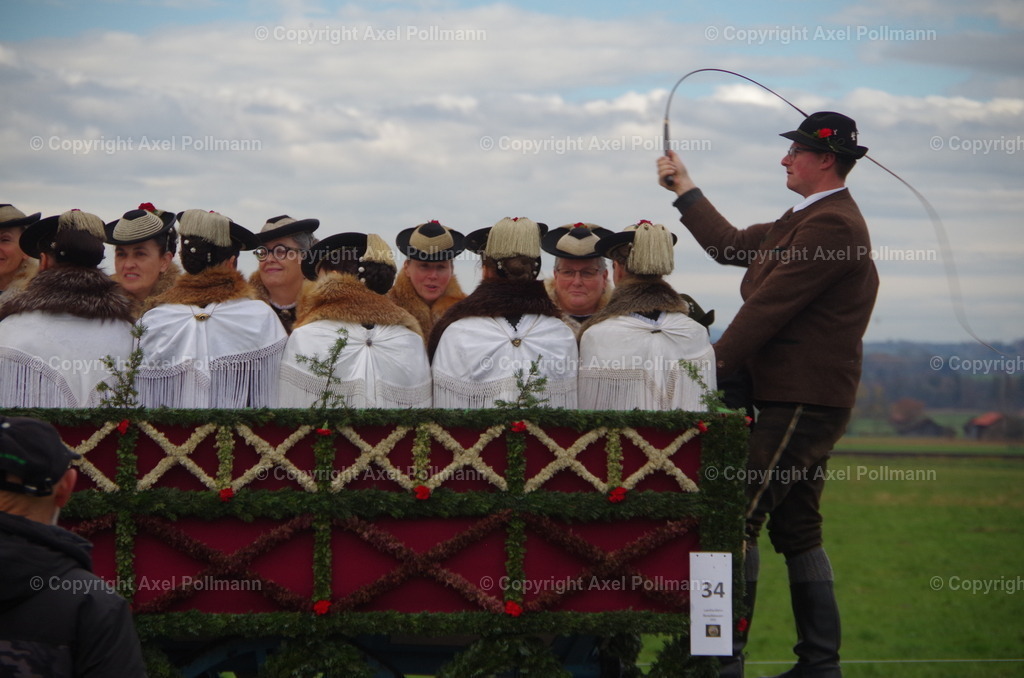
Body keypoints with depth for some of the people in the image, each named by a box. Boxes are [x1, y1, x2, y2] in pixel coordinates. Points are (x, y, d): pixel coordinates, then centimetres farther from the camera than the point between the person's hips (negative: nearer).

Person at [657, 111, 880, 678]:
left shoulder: (831, 224, -16)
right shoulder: (809, 219, 18)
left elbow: (768, 306, -18)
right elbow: (732, 246, 26)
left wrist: (713, 368, -14)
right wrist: (684, 189, 33)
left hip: (802, 403, -10)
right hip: (796, 399, 10)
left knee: (739, 515, -11)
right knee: (796, 527, 12)